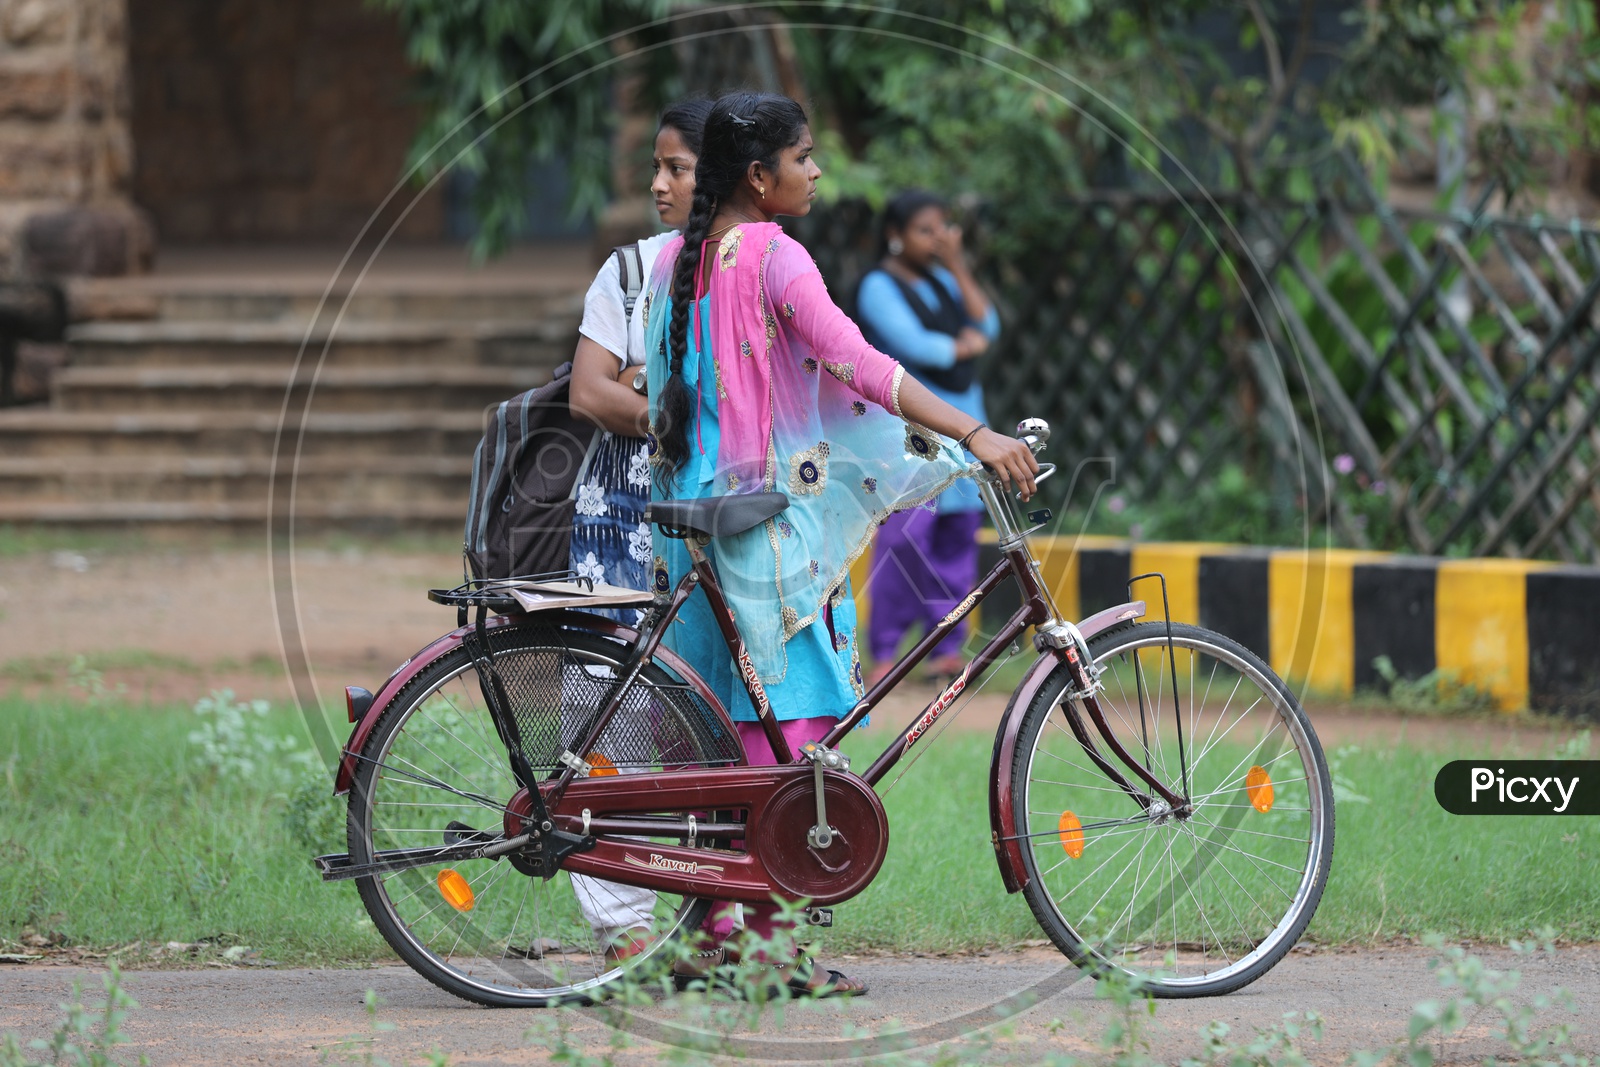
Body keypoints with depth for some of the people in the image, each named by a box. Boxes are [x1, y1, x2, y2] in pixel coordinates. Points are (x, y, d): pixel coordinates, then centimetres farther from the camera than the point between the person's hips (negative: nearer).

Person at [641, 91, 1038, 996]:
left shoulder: (677, 261, 12)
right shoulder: (775, 259, -13)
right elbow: (858, 366, -23)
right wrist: (975, 433, -27)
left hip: (697, 506, 8)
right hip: (772, 509, -8)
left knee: (723, 713, 11)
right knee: (784, 710, -5)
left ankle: (712, 924, 12)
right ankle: (768, 933, -7)